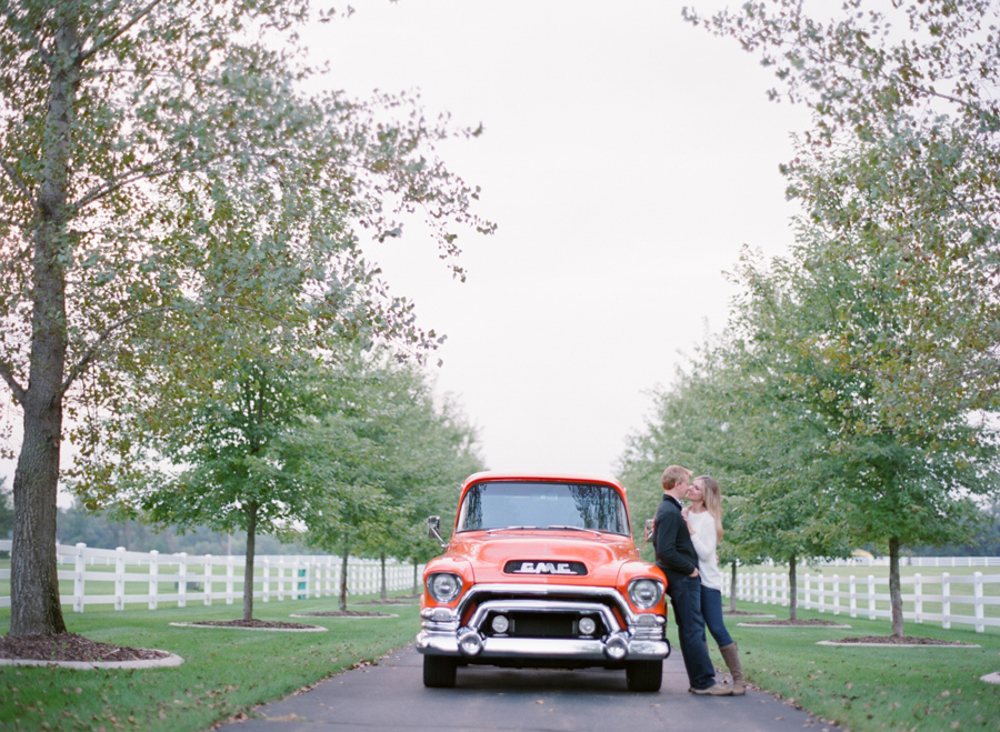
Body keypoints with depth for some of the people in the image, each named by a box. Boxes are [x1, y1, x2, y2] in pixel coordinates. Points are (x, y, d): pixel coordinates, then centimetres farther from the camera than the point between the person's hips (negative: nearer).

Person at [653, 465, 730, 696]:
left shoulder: (669, 509, 16)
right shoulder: (669, 512, -17)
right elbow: (665, 551, -24)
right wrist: (690, 568, -15)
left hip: (683, 579, 11)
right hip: (682, 579, -11)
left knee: (691, 630, 11)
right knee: (693, 630, -8)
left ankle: (699, 681, 15)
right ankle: (704, 682, -7)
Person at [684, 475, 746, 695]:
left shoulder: (708, 519, -12)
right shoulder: (684, 514, 7)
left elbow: (706, 553, -18)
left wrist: (689, 530, -20)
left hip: (708, 581, -6)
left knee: (717, 629, -8)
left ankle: (739, 679, -3)